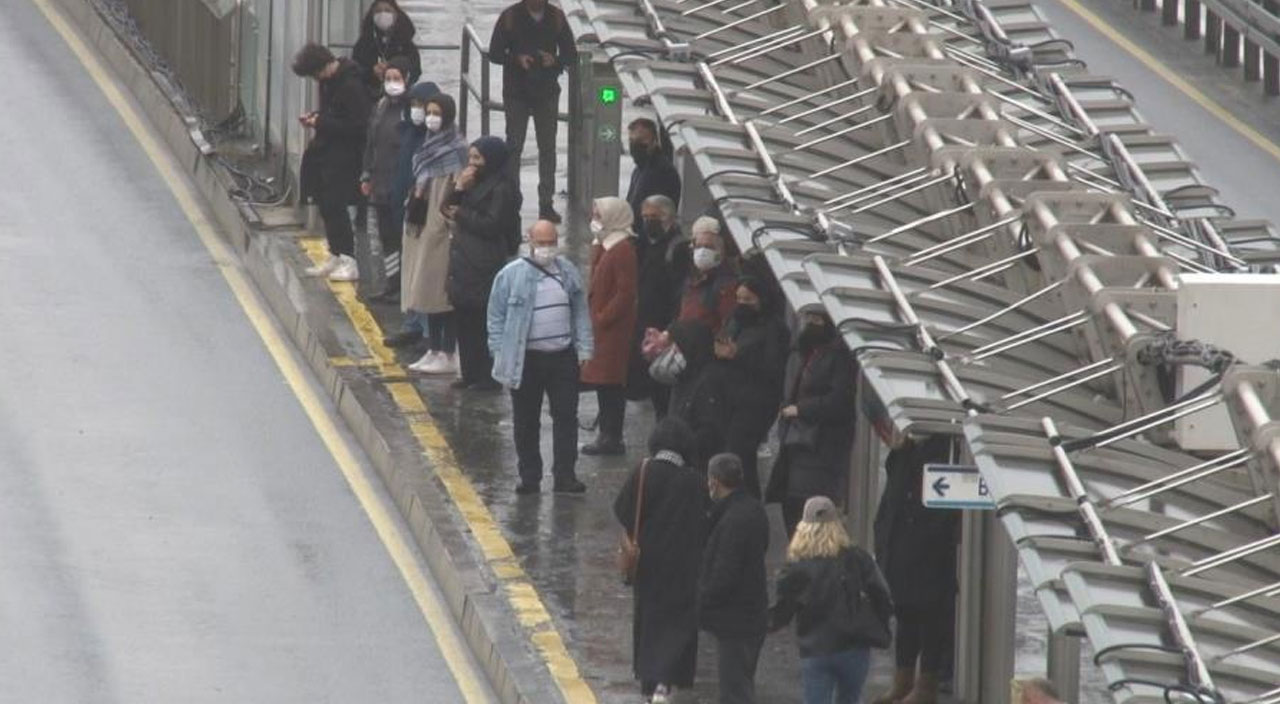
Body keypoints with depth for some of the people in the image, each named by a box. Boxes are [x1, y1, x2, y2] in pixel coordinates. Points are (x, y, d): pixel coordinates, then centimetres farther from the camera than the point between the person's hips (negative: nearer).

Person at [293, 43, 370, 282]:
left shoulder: (351, 86, -20)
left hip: (344, 157, -10)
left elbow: (357, 126, -22)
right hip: (326, 154, 10)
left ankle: (349, 262, -7)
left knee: (335, 206, -10)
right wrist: (316, 117, 4)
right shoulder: (329, 81, 9)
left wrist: (321, 123, -18)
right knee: (327, 207, 13)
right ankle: (335, 257, 24)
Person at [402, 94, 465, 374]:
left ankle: (447, 355, -2)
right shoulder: (428, 146, 12)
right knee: (426, 289, 10)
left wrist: (452, 226, -20)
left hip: (440, 227, -8)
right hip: (422, 227, 8)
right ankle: (433, 350, 15)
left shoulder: (455, 149, -12)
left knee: (439, 287, -6)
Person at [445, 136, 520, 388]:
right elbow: (451, 208, 13)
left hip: (485, 265, -9)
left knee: (483, 322, -5)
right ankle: (470, 373, 19)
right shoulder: (476, 183, 16)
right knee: (464, 318, 11)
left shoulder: (502, 189, -12)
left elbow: (492, 225, -18)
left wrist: (462, 215, -7)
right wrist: (459, 189, -5)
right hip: (465, 263, 9)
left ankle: (488, 376, 0)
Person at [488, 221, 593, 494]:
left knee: (566, 417, 0)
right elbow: (496, 318, -1)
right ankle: (529, 476, 15)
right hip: (526, 359, -2)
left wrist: (584, 348, 5)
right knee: (526, 422, 6)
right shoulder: (511, 275, -5)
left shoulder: (569, 272, 7)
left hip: (563, 357, 2)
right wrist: (500, 355, -7)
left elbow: (581, 312, 12)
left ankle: (565, 475, 4)